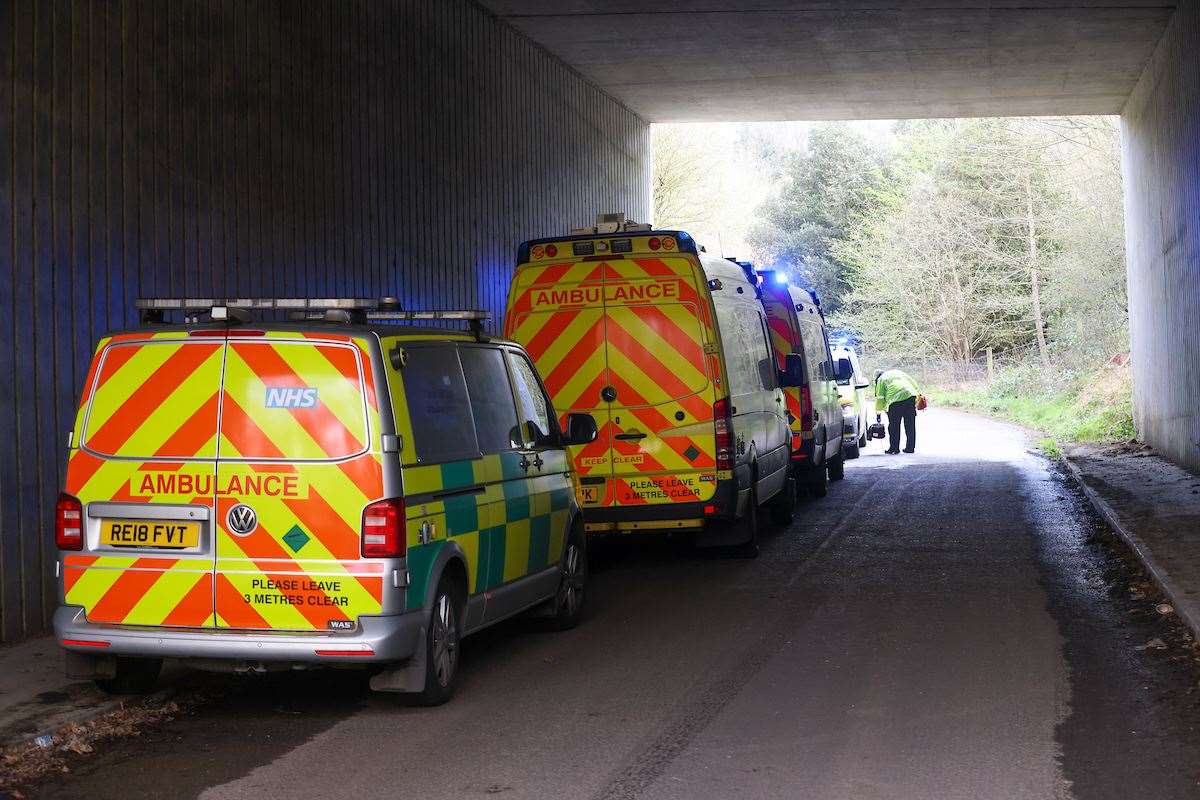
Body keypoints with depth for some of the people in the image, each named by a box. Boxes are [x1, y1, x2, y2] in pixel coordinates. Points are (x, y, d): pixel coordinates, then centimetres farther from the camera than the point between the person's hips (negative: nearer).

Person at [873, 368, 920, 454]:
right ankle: (910, 448, 15)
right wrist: (917, 394, 25)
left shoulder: (881, 380, 14)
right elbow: (913, 383, 24)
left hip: (895, 400, -5)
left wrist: (878, 412, 17)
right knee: (910, 425, 11)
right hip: (910, 396, 5)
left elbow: (880, 398, 9)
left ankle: (894, 449, 10)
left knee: (894, 426, 6)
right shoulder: (898, 372, 30)